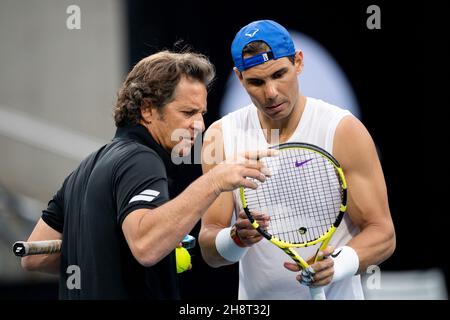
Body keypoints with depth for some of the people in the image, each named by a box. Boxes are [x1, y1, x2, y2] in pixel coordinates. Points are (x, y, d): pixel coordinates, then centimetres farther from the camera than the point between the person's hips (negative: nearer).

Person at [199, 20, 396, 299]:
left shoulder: (344, 130, -12)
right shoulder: (221, 136, -6)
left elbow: (382, 233, -12)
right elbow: (210, 252, -7)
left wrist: (336, 266, -30)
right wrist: (236, 238, -28)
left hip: (334, 296, -2)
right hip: (254, 299, 2)